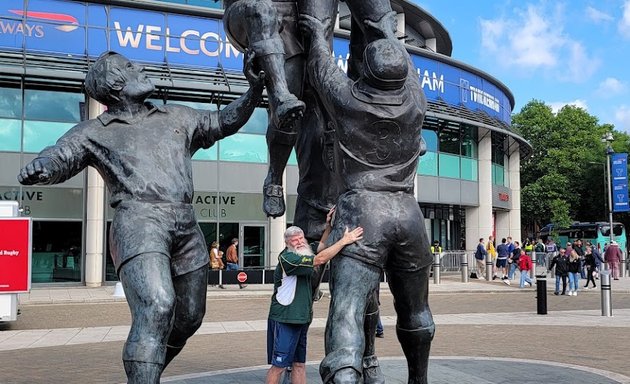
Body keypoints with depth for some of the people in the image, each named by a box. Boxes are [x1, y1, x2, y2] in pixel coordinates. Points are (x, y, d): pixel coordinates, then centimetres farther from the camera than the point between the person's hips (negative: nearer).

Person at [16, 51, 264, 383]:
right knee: (157, 307, -28)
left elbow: (223, 122, 30)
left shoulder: (175, 118, 23)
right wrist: (39, 167, -27)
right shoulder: (94, 132, 11)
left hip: (186, 226, 6)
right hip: (139, 222, -5)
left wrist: (255, 87, 20)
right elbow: (59, 158, -3)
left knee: (189, 317, 13)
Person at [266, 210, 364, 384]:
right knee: (279, 365, -3)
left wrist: (329, 225, -3)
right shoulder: (287, 258, -19)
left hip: (301, 318, 9)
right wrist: (344, 240, -23)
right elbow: (320, 260, -25)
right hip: (284, 319, -9)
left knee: (299, 364, 12)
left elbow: (322, 245, 14)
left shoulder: (304, 251, 8)